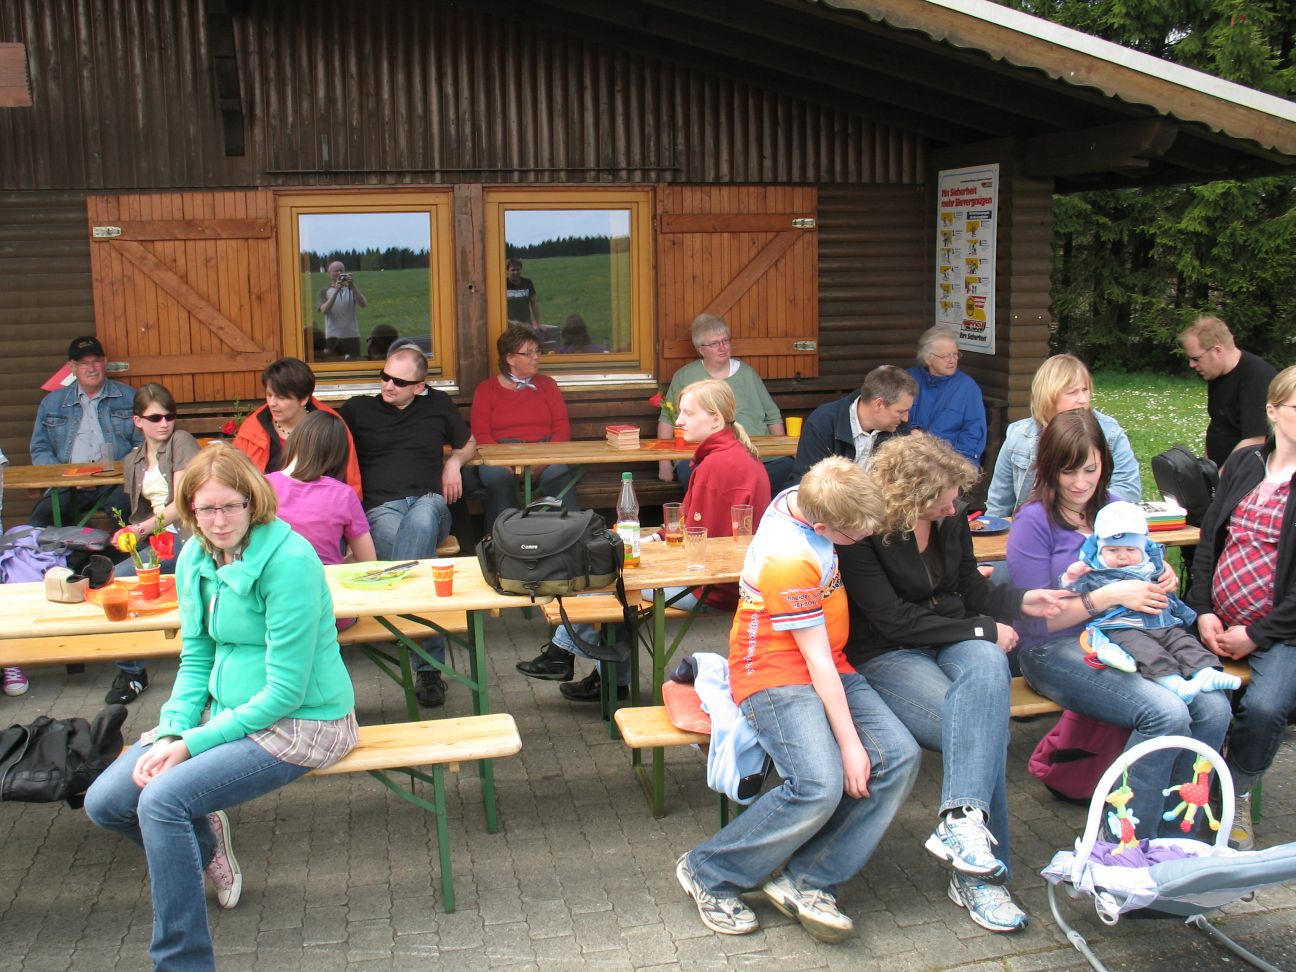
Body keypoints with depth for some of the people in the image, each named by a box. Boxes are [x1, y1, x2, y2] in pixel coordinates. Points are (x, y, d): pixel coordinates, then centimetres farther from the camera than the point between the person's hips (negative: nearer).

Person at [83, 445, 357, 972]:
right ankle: (207, 839, 27)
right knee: (104, 803, -2)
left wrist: (192, 744, -19)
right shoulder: (194, 558, 2)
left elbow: (285, 691, -21)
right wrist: (171, 731, -8)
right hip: (233, 712, 8)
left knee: (162, 799, -24)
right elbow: (195, 659, 9)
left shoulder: (288, 561, -22)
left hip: (300, 722, -8)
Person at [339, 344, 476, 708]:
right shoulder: (358, 408, 19)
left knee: (422, 517, -42)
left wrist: (454, 461, 14)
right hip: (381, 509, -1)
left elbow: (468, 443, 37)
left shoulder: (437, 405, 22)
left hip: (429, 502, 1)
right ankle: (428, 666, -42)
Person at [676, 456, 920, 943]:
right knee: (820, 786, -29)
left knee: (899, 757, -12)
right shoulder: (790, 559, -24)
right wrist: (849, 742, -17)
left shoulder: (803, 497, 0)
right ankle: (709, 874, -5)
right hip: (776, 673, -9)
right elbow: (816, 660, -20)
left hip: (828, 666, 9)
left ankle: (806, 880, -6)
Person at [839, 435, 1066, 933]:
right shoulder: (862, 534, -16)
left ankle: (961, 819, -40)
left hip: (954, 641, 5)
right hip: (886, 656, -5)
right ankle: (977, 875, -22)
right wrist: (983, 628, -15)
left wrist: (1019, 602, -3)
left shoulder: (950, 520, 5)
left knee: (988, 665, -34)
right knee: (987, 729, -29)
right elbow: (895, 620, -18)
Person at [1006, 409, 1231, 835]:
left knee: (1213, 708, -19)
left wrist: (1163, 580, 1)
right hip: (1056, 651, -6)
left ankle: (1177, 839, -4)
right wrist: (1111, 596, -17)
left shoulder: (1115, 508, 12)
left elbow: (1143, 568, 25)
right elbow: (1035, 620, -10)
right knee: (1166, 713, -28)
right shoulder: (1034, 522, -6)